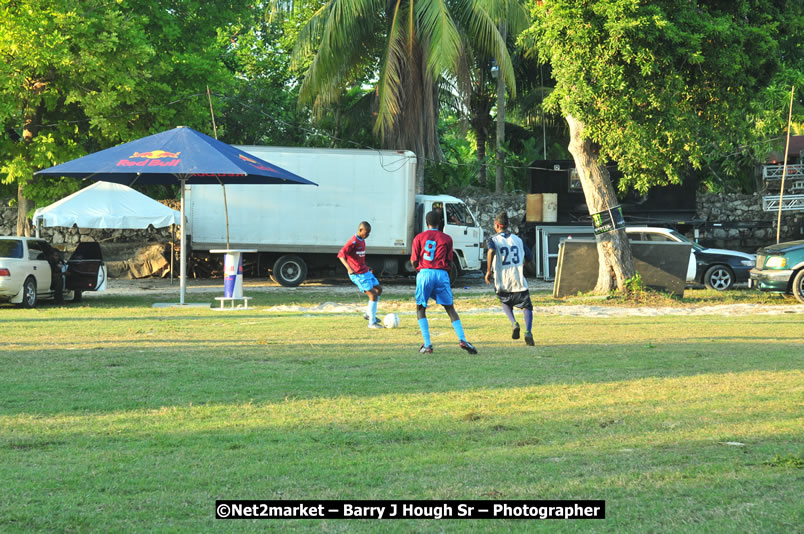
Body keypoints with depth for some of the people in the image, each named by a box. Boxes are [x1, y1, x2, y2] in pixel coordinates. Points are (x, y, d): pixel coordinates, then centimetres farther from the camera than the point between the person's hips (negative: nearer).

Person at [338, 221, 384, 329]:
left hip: (365, 271, 10)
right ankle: (372, 322, -4)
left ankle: (369, 314, 28)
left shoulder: (362, 240, 10)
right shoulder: (353, 241, -18)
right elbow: (341, 255, -27)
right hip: (357, 274, -10)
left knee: (379, 289, 16)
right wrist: (349, 268, -38)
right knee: (373, 294, -11)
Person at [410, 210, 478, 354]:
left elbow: (414, 262, 4)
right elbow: (449, 261, 8)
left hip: (424, 273, -1)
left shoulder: (418, 238, 6)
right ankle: (462, 339, -7)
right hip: (442, 274, 1)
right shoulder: (446, 238, 8)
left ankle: (427, 344, -2)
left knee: (420, 309, 10)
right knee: (450, 309, 8)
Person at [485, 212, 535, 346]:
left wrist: (488, 271, -16)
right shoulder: (518, 240, 11)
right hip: (519, 282, 1)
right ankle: (528, 331, -18)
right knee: (527, 307, 9)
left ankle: (513, 323, 0)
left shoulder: (493, 240, 0)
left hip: (502, 283, -1)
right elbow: (530, 257, 15)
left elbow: (491, 251, -23)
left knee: (506, 303, 28)